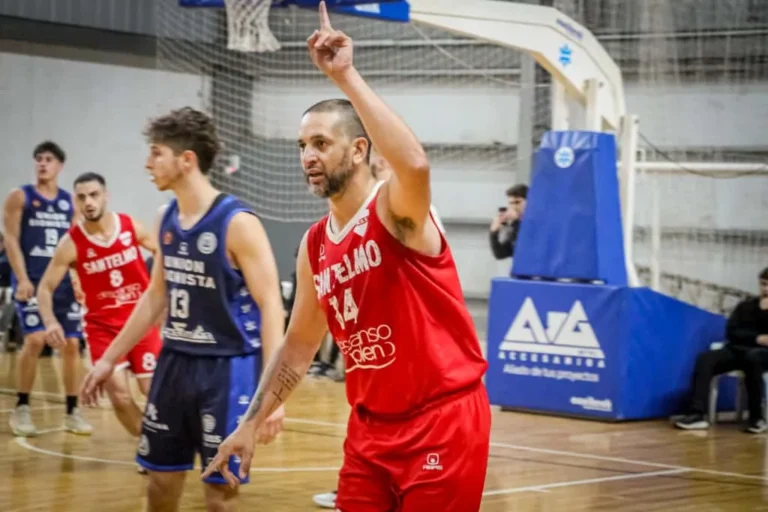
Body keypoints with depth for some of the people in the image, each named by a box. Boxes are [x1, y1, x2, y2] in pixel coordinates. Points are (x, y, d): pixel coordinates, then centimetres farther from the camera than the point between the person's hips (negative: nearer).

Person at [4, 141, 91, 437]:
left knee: (71, 344, 2)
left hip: (63, 282, 4)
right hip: (32, 281, -4)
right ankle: (22, 409, -3)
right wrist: (22, 278, -16)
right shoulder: (20, 197, 0)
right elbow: (11, 240, -6)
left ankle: (72, 412, 11)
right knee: (35, 340, -16)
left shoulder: (70, 202, 11)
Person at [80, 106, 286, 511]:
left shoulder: (237, 223, -17)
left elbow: (270, 306, -18)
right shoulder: (168, 220, 6)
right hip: (174, 363, 7)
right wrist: (110, 358, 19)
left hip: (227, 368, -7)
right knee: (160, 478, 13)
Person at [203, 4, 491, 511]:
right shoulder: (313, 246, 8)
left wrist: (345, 75, -35)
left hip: (444, 421, -7)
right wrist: (250, 425, 15)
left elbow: (415, 164, -38)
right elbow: (298, 349, 18)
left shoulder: (397, 211, -13)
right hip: (370, 427, 7)